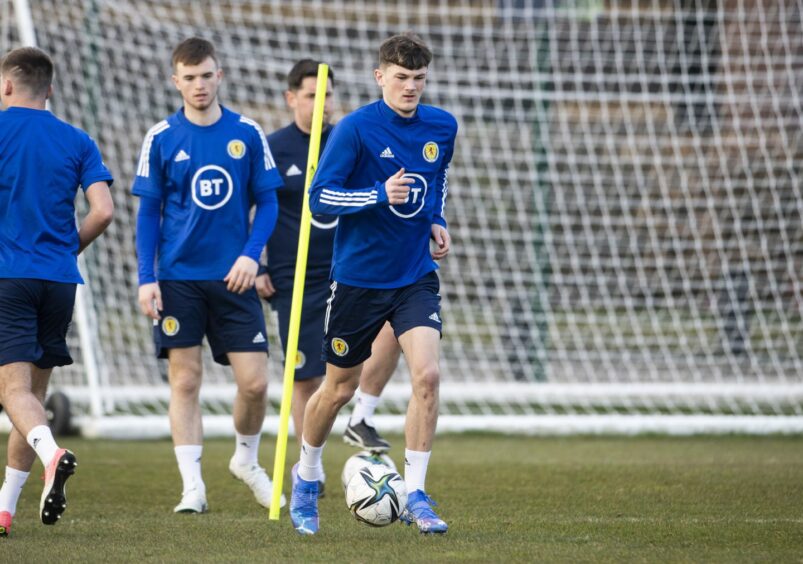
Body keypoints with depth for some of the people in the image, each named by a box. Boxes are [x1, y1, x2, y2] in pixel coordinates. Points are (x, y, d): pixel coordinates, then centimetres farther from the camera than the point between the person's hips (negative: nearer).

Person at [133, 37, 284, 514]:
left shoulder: (247, 134, 1)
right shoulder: (161, 139, 0)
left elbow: (268, 202, 6)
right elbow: (148, 212, 5)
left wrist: (251, 254, -10)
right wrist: (146, 278, -3)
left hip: (233, 277, 1)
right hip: (178, 278, -1)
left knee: (255, 381, -3)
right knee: (185, 379, -2)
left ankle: (247, 460, 24)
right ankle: (192, 486, 4)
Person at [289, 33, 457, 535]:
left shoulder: (442, 127, 1)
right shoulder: (356, 128, -14)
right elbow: (320, 196, -17)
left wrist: (437, 221, 5)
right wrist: (380, 195, -29)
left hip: (416, 276, 3)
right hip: (359, 277, -3)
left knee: (427, 374, -17)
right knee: (340, 388, 10)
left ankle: (414, 496, -8)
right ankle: (307, 478, 36)